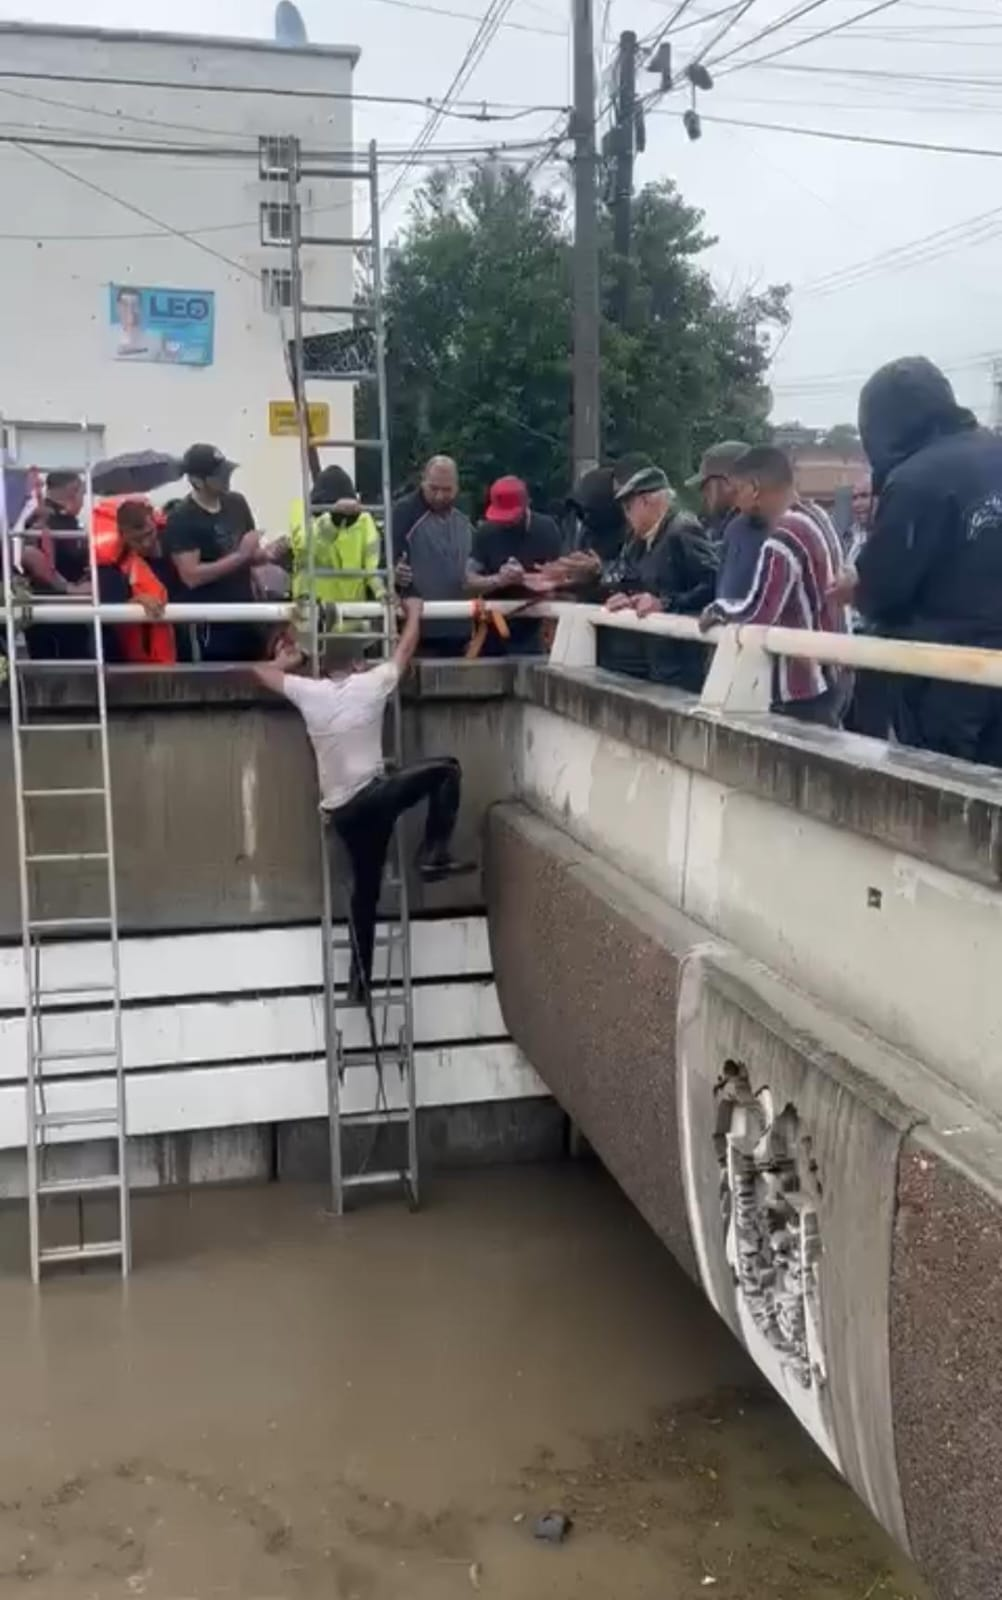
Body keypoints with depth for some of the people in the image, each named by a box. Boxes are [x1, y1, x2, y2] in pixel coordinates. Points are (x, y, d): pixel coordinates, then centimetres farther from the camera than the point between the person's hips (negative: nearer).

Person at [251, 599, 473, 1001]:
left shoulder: (309, 692, 4)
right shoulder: (372, 684, -2)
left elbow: (260, 671, 18)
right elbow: (406, 648, 12)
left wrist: (285, 663, 37)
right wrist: (414, 611, 28)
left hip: (341, 811, 5)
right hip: (373, 796, -5)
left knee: (365, 888, 17)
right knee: (446, 769, 8)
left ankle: (360, 979, 21)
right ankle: (434, 854, 0)